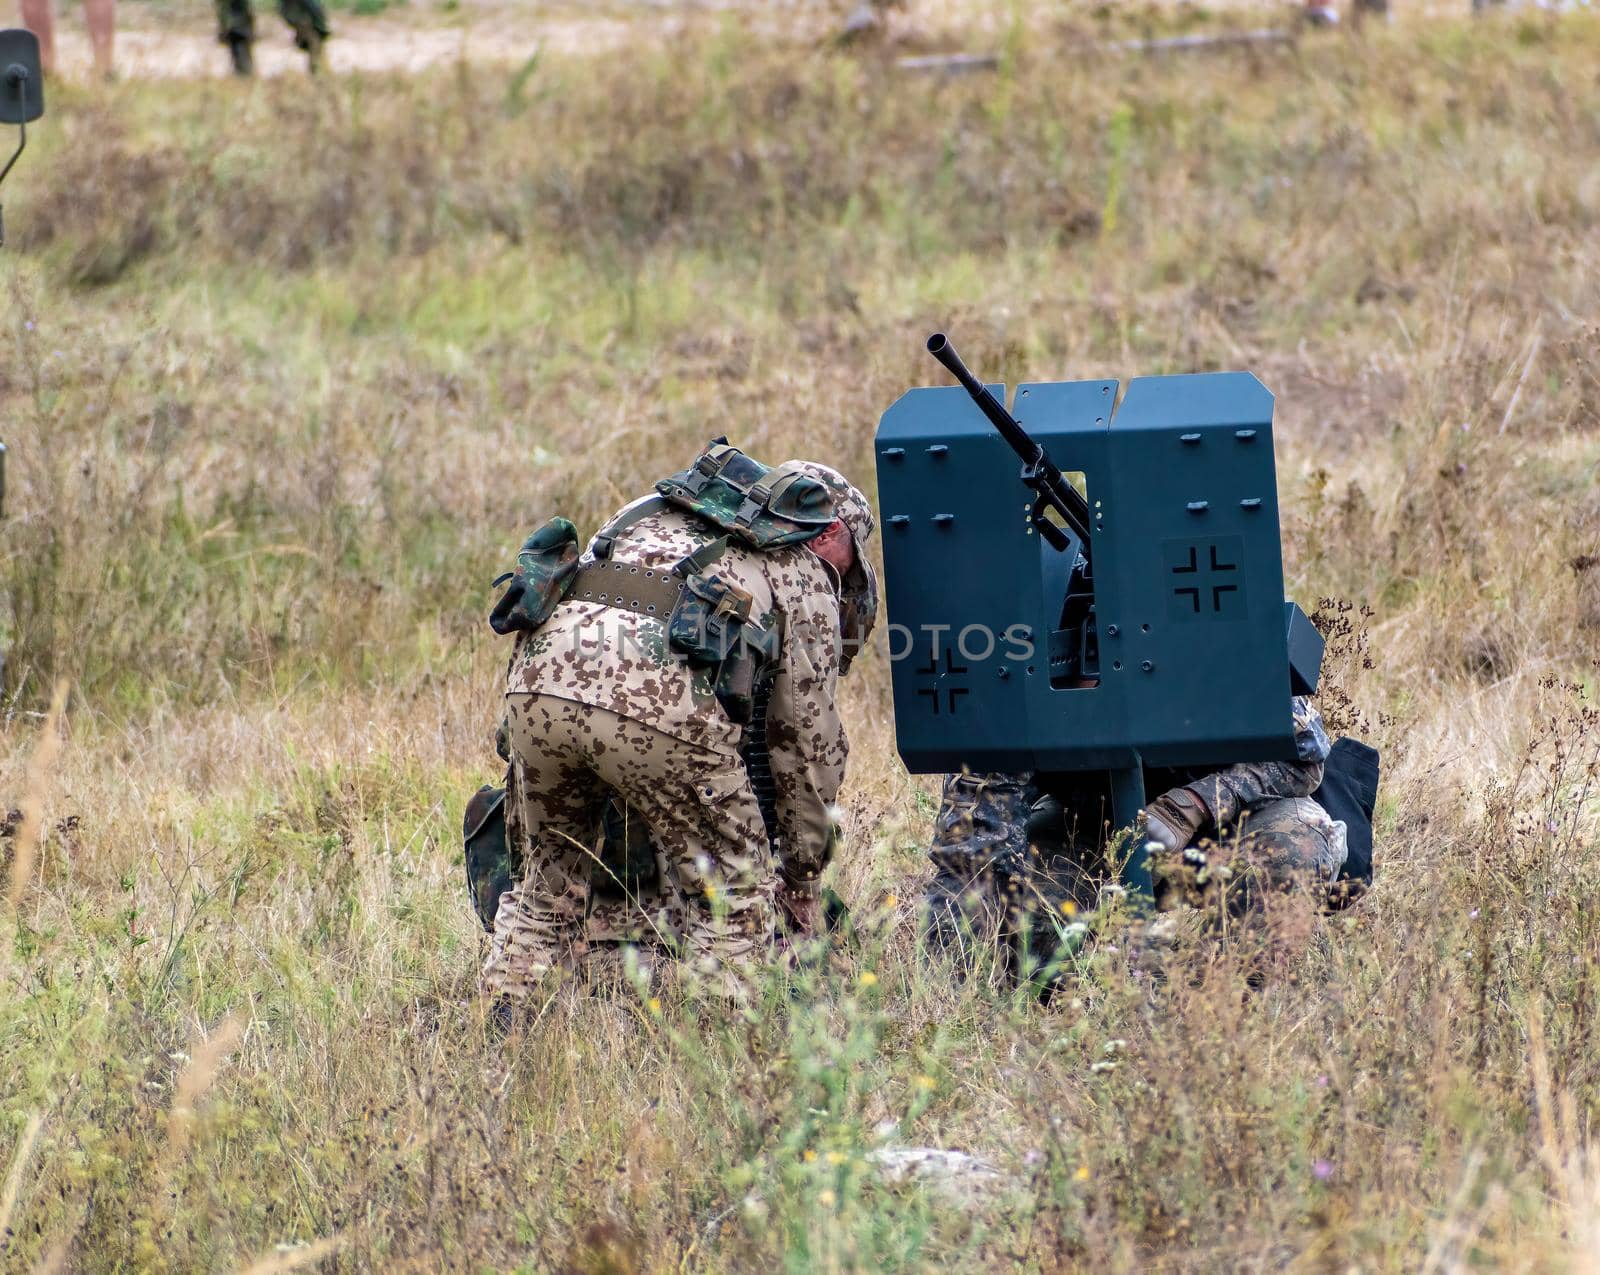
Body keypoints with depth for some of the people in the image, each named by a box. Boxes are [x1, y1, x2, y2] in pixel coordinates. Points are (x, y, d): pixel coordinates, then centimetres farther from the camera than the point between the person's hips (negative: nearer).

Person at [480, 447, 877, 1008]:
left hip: (542, 667, 5)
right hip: (658, 694, -5)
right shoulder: (806, 574, 24)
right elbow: (807, 744, 25)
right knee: (733, 897, 11)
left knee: (549, 878, 24)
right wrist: (800, 878, 36)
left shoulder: (656, 508, 38)